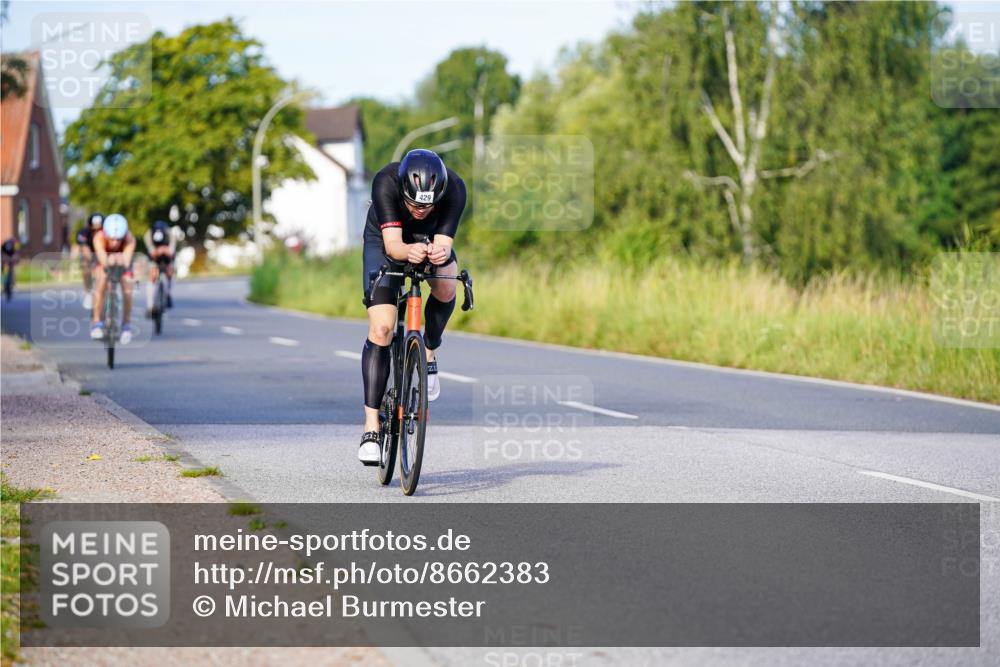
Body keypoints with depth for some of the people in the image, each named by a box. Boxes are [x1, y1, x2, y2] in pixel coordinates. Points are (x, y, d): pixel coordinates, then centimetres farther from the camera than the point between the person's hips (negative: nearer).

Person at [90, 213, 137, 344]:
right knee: (101, 283, -27)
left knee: (127, 289, -19)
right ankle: (96, 322, -16)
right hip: (104, 262, -1)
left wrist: (122, 260, -75)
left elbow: (127, 262, -52)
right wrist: (108, 261, -74)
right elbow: (103, 261, -52)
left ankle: (126, 325, 2)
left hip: (122, 263, 1)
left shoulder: (129, 240, -38)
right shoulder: (99, 238, -38)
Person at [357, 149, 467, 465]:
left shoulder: (454, 188, -35)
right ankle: (371, 427, -13)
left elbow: (444, 243, -37)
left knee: (446, 288, -26)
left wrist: (441, 253, -60)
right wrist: (408, 252, -64)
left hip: (431, 238, 3)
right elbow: (392, 244, -42)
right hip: (385, 238, -3)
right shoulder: (386, 182, -39)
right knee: (381, 329, -15)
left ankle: (429, 353, 6)